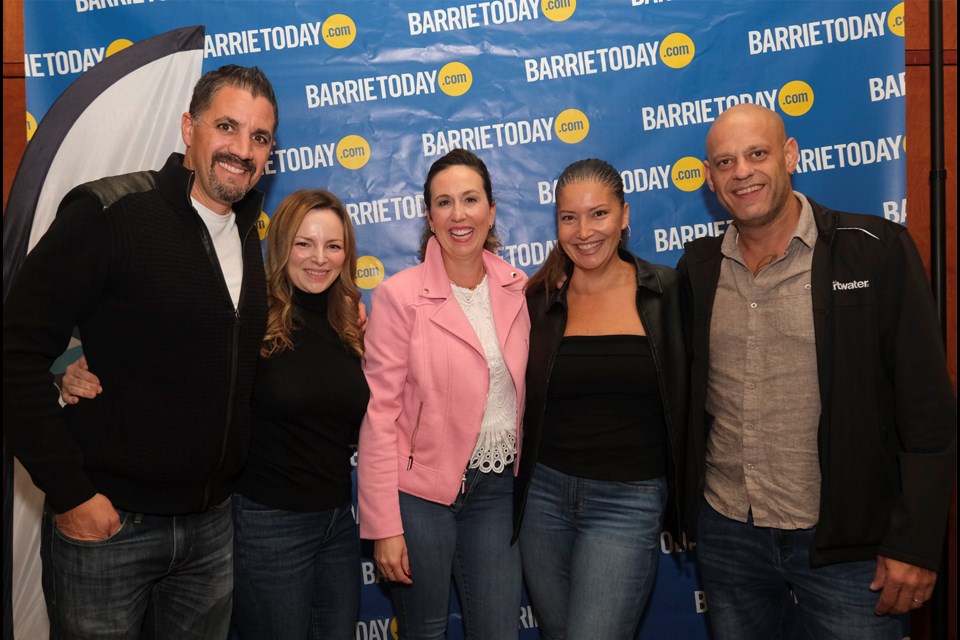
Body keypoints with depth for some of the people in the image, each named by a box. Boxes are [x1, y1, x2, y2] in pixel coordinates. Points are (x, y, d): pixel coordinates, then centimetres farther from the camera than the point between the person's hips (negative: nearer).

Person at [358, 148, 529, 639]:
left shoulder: (517, 290, 1)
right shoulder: (399, 295, -11)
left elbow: (525, 391, 9)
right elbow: (379, 413, -11)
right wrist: (384, 526, -12)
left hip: (498, 488, 3)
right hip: (421, 489, -3)